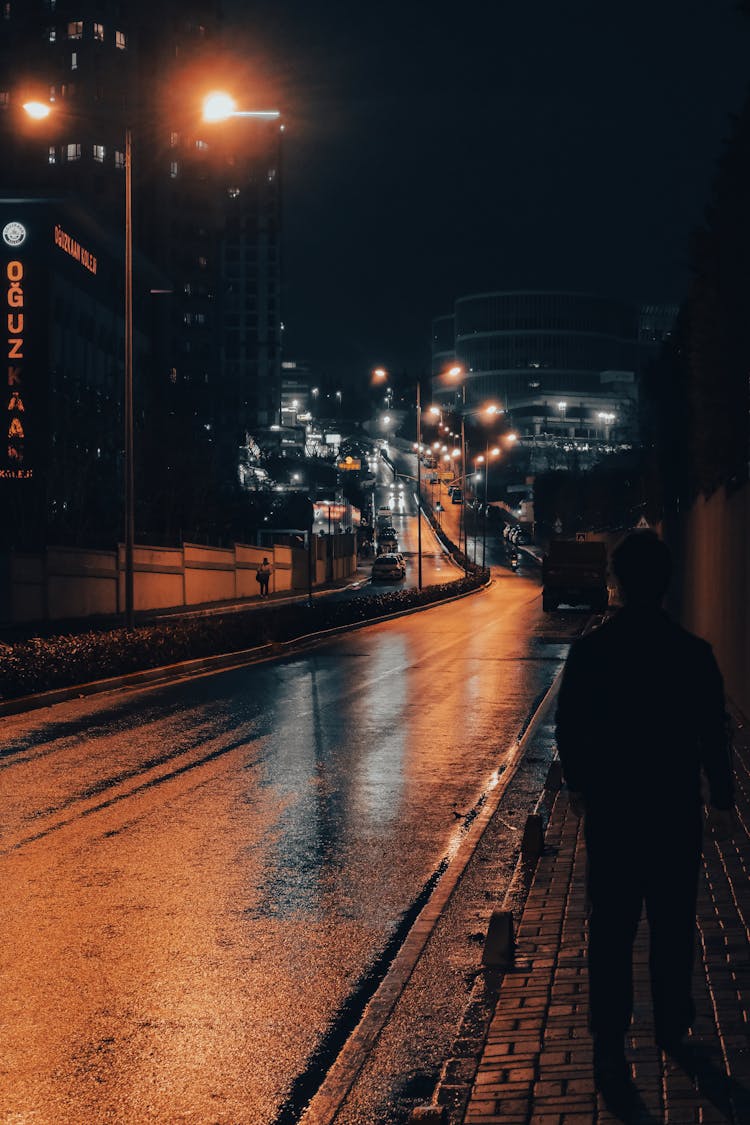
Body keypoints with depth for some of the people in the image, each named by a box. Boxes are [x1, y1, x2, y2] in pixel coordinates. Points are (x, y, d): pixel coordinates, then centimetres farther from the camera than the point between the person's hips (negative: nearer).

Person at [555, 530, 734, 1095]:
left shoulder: (590, 651, -8)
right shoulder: (694, 653, -11)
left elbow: (570, 731, 0)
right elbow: (714, 734, -4)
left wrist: (580, 787, 16)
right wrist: (722, 799, 9)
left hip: (610, 811, 0)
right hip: (676, 814, 0)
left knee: (611, 929, 5)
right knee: (673, 927, 16)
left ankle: (610, 1047, 4)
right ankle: (673, 1028, 29)